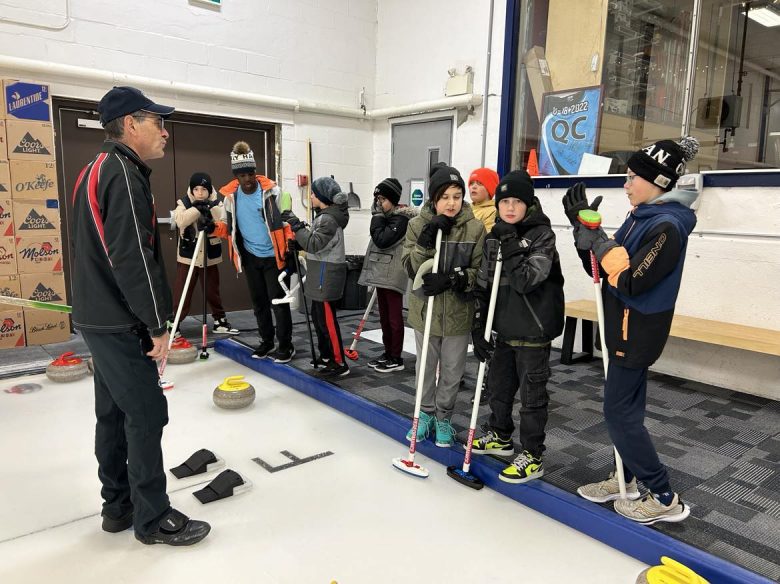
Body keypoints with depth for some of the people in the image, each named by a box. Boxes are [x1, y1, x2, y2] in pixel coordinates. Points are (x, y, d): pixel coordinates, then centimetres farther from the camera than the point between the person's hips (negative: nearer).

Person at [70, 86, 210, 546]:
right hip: (120, 323, -10)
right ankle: (153, 518, 10)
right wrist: (157, 324, -18)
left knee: (114, 412, 16)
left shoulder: (99, 169, 16)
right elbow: (132, 258, -24)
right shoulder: (123, 173, -17)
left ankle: (118, 506, 28)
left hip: (101, 317, 10)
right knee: (146, 415, -2)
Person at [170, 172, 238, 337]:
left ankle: (220, 322, 26)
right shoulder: (184, 203, -5)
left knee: (213, 292, 13)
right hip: (188, 256, -2)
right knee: (182, 293, -2)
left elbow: (224, 228, -12)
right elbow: (180, 220, -24)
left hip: (210, 256, 2)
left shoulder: (217, 204, -2)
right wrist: (198, 208, -31)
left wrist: (213, 227, -32)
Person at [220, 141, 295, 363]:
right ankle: (266, 341, 28)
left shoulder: (271, 191, -15)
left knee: (278, 301, -3)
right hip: (250, 257, 5)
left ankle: (285, 346, 8)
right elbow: (229, 226, 11)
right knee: (258, 301, 14)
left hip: (274, 256, -5)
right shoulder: (230, 195, -2)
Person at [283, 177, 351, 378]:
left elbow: (314, 244, -23)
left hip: (326, 274, -10)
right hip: (321, 273, 10)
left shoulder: (329, 219, -17)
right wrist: (297, 242, 8)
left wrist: (296, 225, -19)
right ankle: (326, 355, 30)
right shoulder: (326, 215, 14)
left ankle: (339, 363, 0)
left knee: (327, 319, -6)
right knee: (318, 315, 17)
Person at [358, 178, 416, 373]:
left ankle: (396, 358, 6)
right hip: (381, 273, 9)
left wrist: (378, 217, -13)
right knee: (384, 316, 15)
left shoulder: (401, 218, -13)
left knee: (394, 317, -2)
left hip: (393, 275, -9)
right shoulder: (387, 216, 15)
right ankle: (388, 352, 25)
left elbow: (382, 240, -22)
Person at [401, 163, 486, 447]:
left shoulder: (475, 228, -8)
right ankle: (426, 414, 37)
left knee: (452, 371, 12)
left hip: (458, 312, -1)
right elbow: (410, 268, -10)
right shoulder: (418, 224, -5)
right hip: (425, 309, 1)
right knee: (426, 367, 16)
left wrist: (450, 280, -23)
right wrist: (427, 240, -23)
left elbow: (479, 271, -8)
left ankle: (443, 418, 33)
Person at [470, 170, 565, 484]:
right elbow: (482, 286, 7)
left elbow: (527, 280, -24)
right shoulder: (494, 237, 6)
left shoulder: (541, 234, -11)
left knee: (532, 394, 4)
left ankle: (532, 457, 18)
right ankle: (501, 437, 41)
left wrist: (508, 249, -20)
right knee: (499, 386, 20)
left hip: (533, 331, -6)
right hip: (504, 329, 7)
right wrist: (479, 328, 3)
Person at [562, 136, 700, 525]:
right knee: (625, 406, 17)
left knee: (620, 413, -1)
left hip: (637, 333, -9)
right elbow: (603, 269, 11)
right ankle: (625, 480, 33)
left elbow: (630, 281, -27)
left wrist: (598, 239, -23)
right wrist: (584, 229, 0)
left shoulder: (667, 226, -20)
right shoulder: (640, 218, 9)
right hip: (625, 328, 9)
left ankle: (664, 499, 13)